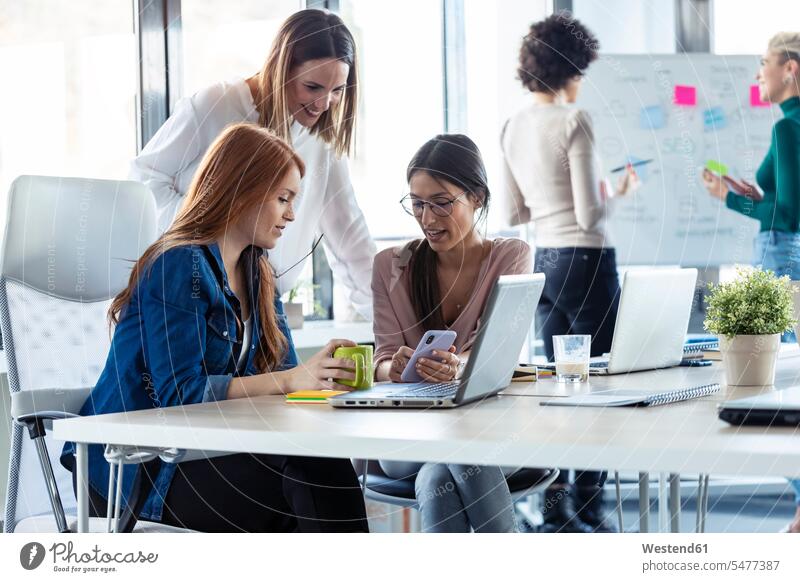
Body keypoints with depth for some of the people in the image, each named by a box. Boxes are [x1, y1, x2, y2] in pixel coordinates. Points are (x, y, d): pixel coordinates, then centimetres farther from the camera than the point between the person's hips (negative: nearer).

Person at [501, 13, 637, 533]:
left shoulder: (513, 127, 8)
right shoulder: (575, 121, -14)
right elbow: (590, 215, -16)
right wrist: (622, 191, 1)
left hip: (543, 260, 8)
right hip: (586, 261, -8)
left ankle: (556, 509, 18)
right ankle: (590, 508, 6)